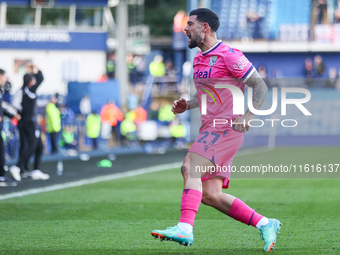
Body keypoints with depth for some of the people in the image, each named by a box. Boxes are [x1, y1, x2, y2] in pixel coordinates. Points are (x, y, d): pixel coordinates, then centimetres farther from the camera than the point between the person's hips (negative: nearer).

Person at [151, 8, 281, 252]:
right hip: (210, 129, 9)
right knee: (210, 195, 2)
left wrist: (248, 116, -21)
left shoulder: (229, 55, -9)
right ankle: (265, 225, 12)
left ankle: (185, 229, -34)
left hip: (226, 128, -9)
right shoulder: (198, 59, 17)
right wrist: (187, 105, 11)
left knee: (190, 168, -25)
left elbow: (260, 86, -8)